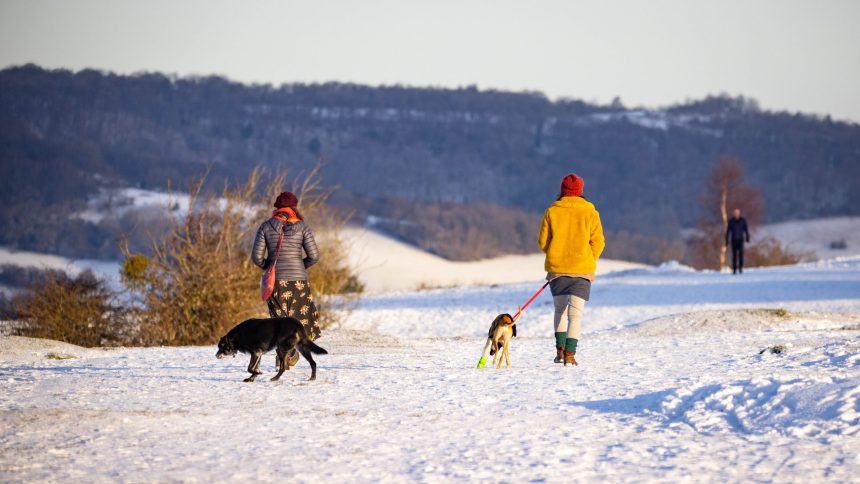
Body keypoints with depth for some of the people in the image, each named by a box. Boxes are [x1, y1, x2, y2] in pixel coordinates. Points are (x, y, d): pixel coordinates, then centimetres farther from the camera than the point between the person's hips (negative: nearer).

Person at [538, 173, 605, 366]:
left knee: (560, 310, 19)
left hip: (557, 268, 1)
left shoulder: (552, 211, 0)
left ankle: (560, 349, 10)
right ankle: (570, 353, -12)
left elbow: (543, 242, 1)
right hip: (582, 270, -1)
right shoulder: (590, 212, -2)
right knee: (576, 312, -2)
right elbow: (598, 242, -2)